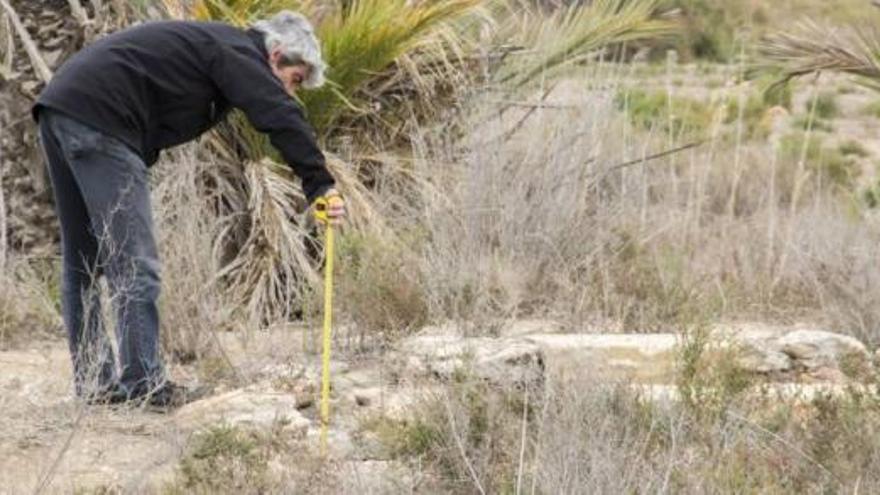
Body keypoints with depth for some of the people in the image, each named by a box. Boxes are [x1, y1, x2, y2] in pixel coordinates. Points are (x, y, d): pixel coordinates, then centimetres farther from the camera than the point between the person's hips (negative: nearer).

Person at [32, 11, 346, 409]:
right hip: (97, 118, -10)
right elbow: (281, 118, -17)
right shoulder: (237, 51, -3)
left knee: (83, 259, 13)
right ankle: (143, 385, -7)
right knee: (133, 263, -8)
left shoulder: (214, 45, 26)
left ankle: (95, 382, 18)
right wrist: (321, 187, -22)